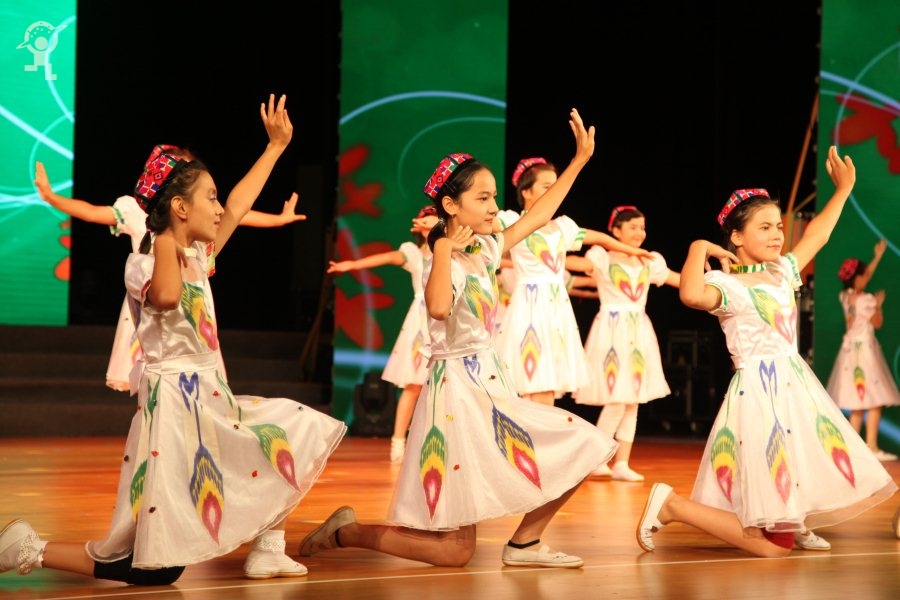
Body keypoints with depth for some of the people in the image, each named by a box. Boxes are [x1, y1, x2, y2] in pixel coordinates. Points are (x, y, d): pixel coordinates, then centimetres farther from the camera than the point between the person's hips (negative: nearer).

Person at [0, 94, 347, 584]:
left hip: (209, 399, 9)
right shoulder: (144, 264, -14)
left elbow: (237, 208, 23)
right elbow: (166, 295, -39)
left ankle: (266, 552, 15)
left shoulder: (198, 256, 10)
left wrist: (276, 146, 28)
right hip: (173, 402, -9)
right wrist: (167, 240, -24)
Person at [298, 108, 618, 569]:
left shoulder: (485, 250, 8)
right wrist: (444, 247, -26)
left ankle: (524, 542, 15)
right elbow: (438, 305, -39)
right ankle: (345, 533, 8)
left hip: (491, 385, 9)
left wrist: (579, 160, 21)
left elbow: (537, 216, 20)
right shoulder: (445, 262, -15)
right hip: (458, 391, -9)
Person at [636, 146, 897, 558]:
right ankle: (671, 505, 0)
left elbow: (816, 236, 32)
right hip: (759, 396, -9)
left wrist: (842, 190, 35)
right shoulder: (727, 285, -10)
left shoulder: (782, 272, 14)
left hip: (797, 388, 9)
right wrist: (699, 249, -18)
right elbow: (691, 294, -33)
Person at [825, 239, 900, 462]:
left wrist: (878, 256, 28)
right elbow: (877, 323, -8)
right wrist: (879, 303, 4)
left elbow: (864, 276, 22)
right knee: (874, 400, -8)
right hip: (864, 349, -8)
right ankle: (872, 447, -12)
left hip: (851, 349, 8)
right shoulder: (865, 300, -15)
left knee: (858, 402, 10)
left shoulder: (845, 296, 8)